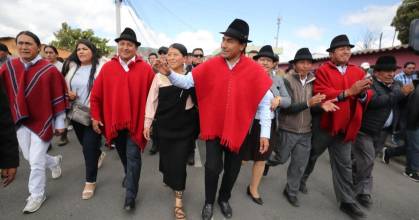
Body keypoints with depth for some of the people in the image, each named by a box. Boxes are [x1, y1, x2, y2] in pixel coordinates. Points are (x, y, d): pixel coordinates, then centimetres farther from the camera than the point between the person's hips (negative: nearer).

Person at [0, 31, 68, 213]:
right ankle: (55, 161, 47)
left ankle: (37, 195, 23)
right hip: (21, 121, 5)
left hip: (42, 121, -5)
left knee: (36, 161, 2)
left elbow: (58, 97, -9)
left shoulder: (49, 70, -12)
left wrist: (59, 123, -6)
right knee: (29, 157, 18)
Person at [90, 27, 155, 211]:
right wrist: (95, 117, 2)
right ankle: (129, 175, 49)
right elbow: (96, 95, 4)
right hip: (114, 121, 4)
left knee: (133, 157, 1)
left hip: (136, 122, -3)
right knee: (123, 155, 21)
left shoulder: (146, 69, -6)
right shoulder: (107, 67, 1)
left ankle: (130, 195, 16)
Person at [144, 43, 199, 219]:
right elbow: (151, 100, 3)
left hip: (184, 127, -1)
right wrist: (147, 123, 4)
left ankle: (178, 200, 19)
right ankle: (169, 179, 50)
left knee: (179, 162, 2)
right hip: (163, 126, 2)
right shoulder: (159, 76, -1)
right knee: (166, 157, 16)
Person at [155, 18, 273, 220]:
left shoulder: (255, 70, -12)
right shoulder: (211, 66, -8)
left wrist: (265, 133, -8)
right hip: (214, 127, 0)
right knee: (212, 167, 5)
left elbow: (265, 103, -7)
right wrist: (169, 73, -24)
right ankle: (209, 202, 35)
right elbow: (186, 82, -6)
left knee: (232, 169, 17)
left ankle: (224, 199, 45)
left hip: (238, 129, 1)